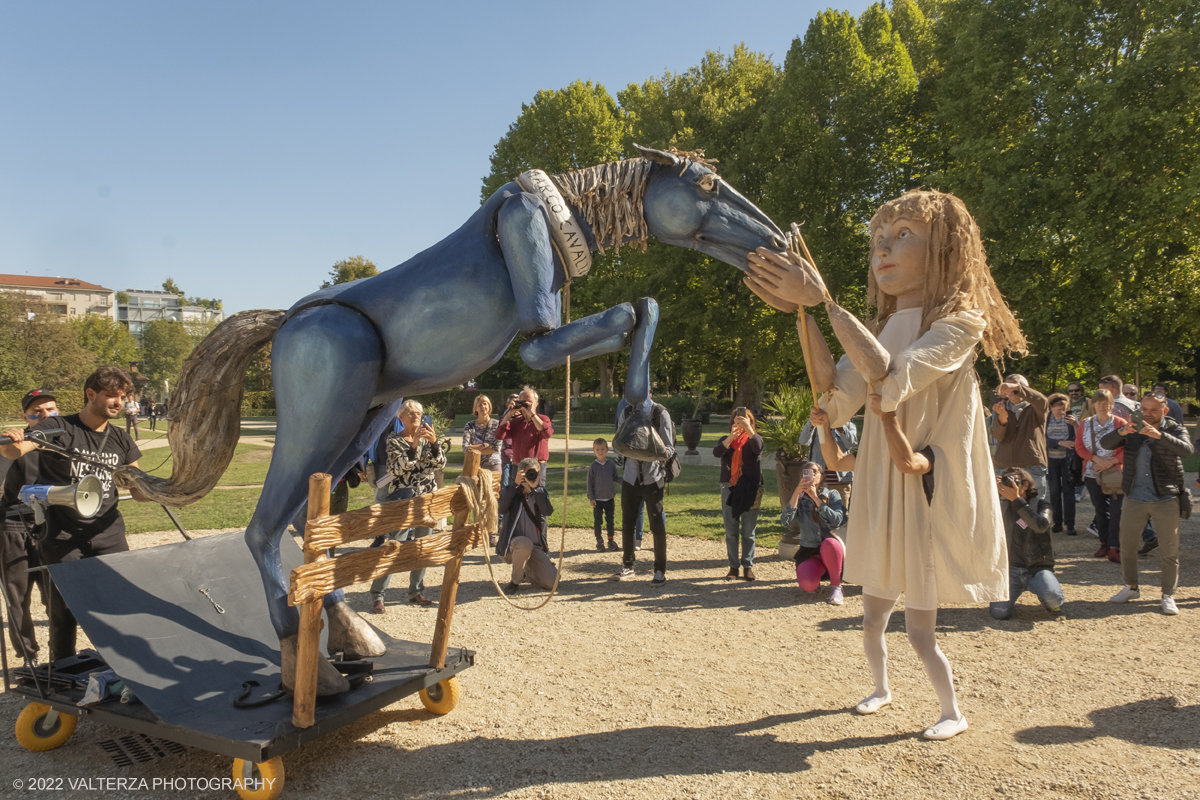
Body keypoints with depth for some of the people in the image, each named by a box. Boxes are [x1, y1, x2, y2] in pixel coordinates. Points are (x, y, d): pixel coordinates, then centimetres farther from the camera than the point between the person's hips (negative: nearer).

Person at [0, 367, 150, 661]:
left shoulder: (121, 440, 10)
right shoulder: (57, 428, -3)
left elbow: (138, 490, 9)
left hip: (108, 533, 4)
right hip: (64, 536, -3)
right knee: (64, 609, 2)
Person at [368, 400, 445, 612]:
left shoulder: (426, 438, 9)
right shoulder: (394, 440, -2)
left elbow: (441, 463, -3)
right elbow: (396, 469, -15)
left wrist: (434, 442, -19)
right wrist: (413, 446, -23)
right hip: (403, 498, -5)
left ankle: (416, 591, 21)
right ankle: (377, 595, -4)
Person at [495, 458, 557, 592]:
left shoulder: (540, 492, 5)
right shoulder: (512, 490, 0)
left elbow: (548, 511, -16)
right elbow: (502, 508, -21)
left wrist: (535, 487, -21)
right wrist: (515, 484, -21)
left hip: (535, 548, 3)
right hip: (512, 546, -3)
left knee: (551, 582, -13)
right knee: (525, 543, -39)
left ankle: (527, 572, 20)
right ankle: (515, 580, -12)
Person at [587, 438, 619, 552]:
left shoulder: (612, 465, -2)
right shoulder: (593, 466, -6)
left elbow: (615, 480, 7)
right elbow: (589, 482, -2)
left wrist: (614, 495, 6)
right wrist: (591, 497, -6)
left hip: (609, 498, 1)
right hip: (597, 499, -1)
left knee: (610, 520, 9)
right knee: (597, 521, 5)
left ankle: (611, 539, 20)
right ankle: (599, 541, 15)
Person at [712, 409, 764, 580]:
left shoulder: (754, 439, 4)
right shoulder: (726, 439, 7)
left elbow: (758, 448, -21)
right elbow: (717, 452, -15)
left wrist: (748, 429, -34)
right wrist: (731, 436, -30)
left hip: (750, 490, -1)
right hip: (729, 489, 2)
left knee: (748, 532, 4)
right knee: (731, 531, 6)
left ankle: (748, 566, 13)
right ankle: (733, 566, 13)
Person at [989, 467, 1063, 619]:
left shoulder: (1039, 504, 1)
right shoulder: (1002, 505, 8)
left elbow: (1041, 526, -22)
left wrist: (1016, 499, -25)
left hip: (1038, 567, -1)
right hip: (1012, 568, 1)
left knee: (1053, 599, -32)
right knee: (998, 612, -21)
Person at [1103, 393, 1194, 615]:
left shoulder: (1175, 430, 0)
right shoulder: (1132, 429, 7)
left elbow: (1186, 450, -20)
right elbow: (1105, 443, -8)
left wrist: (1159, 435, -35)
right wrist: (1121, 432, -29)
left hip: (1166, 500, -2)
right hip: (1134, 499, 3)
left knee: (1169, 551, 2)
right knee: (1126, 546, 10)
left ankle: (1168, 595, 16)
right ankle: (1131, 587, 28)